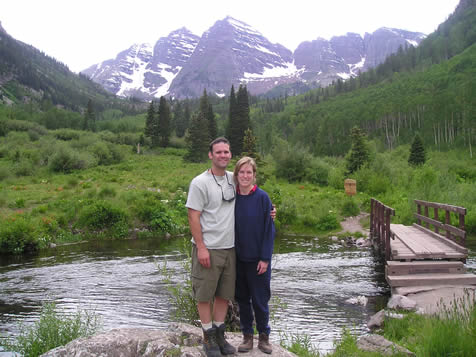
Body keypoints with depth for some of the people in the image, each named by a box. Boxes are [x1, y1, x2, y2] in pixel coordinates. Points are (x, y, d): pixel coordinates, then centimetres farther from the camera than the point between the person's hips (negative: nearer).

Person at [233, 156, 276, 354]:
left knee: (260, 298, 6)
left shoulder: (262, 197, -9)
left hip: (257, 258, -3)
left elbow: (269, 228, -8)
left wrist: (265, 258, -11)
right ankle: (247, 336, 27)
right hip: (238, 257, 3)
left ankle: (264, 336, 25)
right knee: (242, 297, 12)